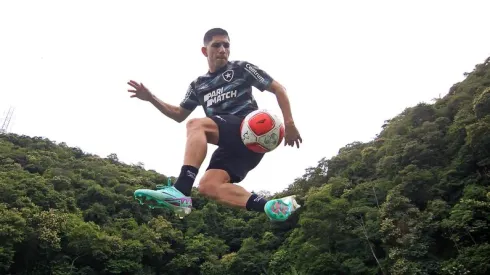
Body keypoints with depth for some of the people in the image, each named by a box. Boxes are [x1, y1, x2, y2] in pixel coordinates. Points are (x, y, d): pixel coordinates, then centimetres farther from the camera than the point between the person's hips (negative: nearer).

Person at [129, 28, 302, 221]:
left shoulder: (241, 69, 10)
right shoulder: (198, 85, 23)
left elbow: (278, 89, 8)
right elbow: (179, 115, 30)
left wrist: (289, 123, -4)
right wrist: (151, 98, 15)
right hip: (232, 144, 6)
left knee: (196, 125, -27)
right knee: (208, 186, -16)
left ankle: (180, 192, -40)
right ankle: (274, 207, -20)